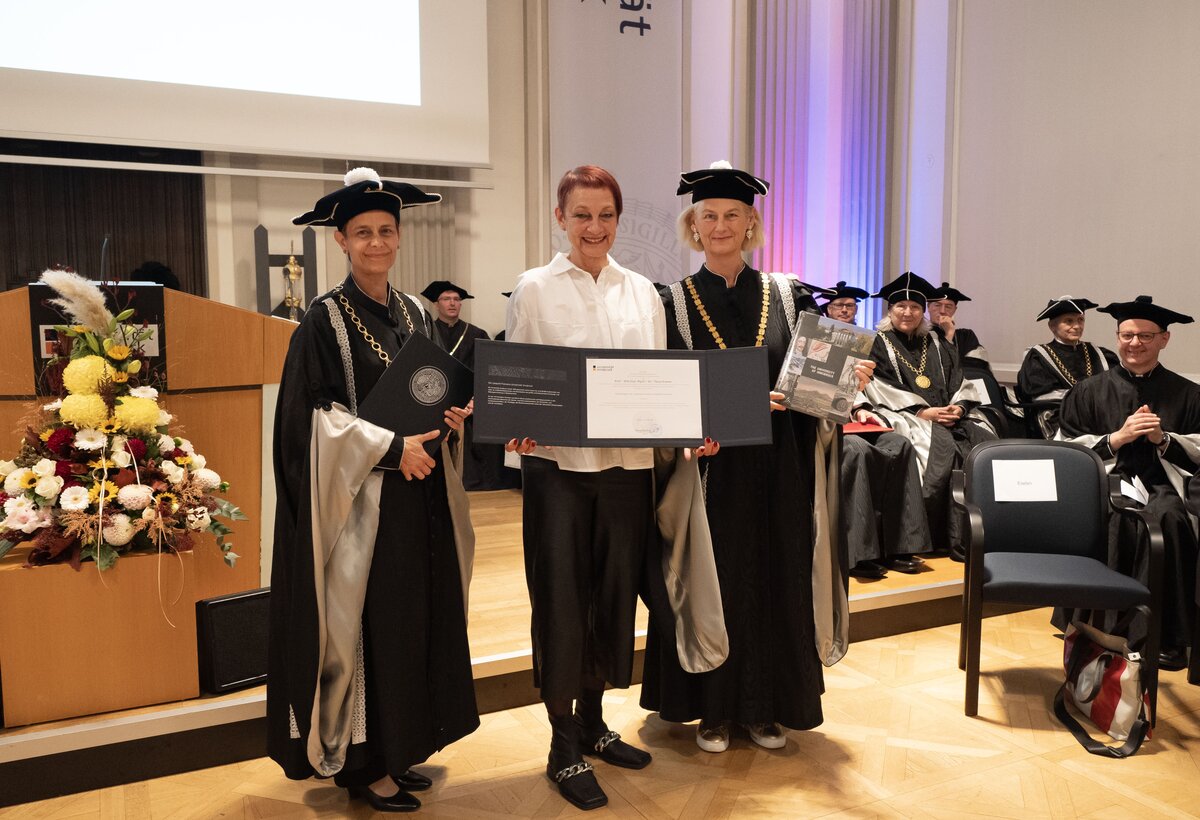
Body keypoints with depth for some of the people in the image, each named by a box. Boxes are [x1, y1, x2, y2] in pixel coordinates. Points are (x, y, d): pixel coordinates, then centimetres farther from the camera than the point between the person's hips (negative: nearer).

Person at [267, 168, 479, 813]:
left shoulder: (414, 313, 11)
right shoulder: (325, 319, -7)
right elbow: (313, 415, -12)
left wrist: (452, 413, -5)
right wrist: (390, 448, -18)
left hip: (420, 495, 6)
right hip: (361, 498, -6)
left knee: (418, 618, 11)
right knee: (366, 624, 0)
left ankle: (398, 747, 26)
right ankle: (361, 763, 16)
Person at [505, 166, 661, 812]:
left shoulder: (642, 292, 10)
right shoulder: (534, 289, 1)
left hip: (628, 463, 4)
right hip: (558, 465, -3)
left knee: (614, 592, 12)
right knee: (562, 597, 2)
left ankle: (592, 722, 30)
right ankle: (563, 746, 17)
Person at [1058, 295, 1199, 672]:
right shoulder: (1088, 391, 14)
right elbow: (1067, 450, 8)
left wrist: (1163, 439, -4)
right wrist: (1117, 438, -4)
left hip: (1162, 484, 1)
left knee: (1168, 515, -36)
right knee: (1119, 515, -36)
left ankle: (1168, 636, -27)